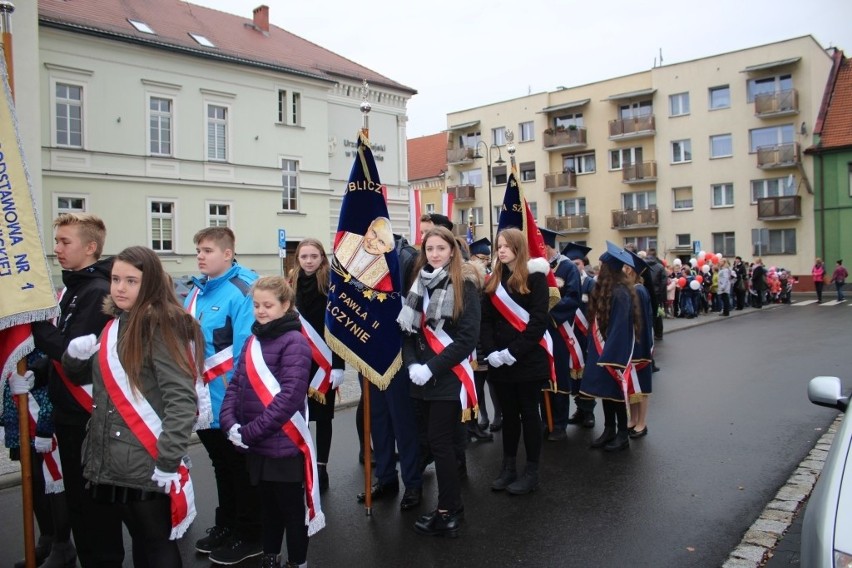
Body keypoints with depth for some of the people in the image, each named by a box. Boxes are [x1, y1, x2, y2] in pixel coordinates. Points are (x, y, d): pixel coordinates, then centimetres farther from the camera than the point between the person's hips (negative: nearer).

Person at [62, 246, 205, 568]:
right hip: (107, 463, 7)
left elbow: (182, 401, -19)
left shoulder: (163, 327, -13)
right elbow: (85, 377, 21)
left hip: (148, 467, -7)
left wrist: (168, 462, -22)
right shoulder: (114, 324, 9)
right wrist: (74, 355, 0)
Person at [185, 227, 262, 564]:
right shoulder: (196, 291, 8)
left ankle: (249, 536, 23)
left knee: (241, 467, 7)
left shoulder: (243, 291, -18)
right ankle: (226, 525, 38)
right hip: (204, 399, 8)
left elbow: (246, 346, -21)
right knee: (221, 464, 22)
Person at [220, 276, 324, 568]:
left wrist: (249, 432, -18)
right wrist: (230, 423, -7)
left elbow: (289, 396, -21)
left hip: (285, 445, -7)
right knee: (268, 505, 23)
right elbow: (236, 384, 9)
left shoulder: (294, 342, -14)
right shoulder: (253, 340, 9)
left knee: (292, 508, 10)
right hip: (257, 446, 7)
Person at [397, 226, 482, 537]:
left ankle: (447, 513, 10)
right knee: (439, 441, 12)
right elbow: (409, 329, 9)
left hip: (450, 377, -6)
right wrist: (411, 363, -8)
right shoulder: (420, 284, 10)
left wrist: (432, 368, -17)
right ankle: (453, 505, 25)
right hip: (424, 377, 6)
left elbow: (468, 337, -15)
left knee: (440, 442, -3)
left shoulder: (464, 285, -8)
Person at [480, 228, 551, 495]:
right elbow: (485, 320, 5)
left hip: (528, 360, -5)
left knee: (528, 413, 5)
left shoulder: (535, 278, -5)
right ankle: (508, 467, 25)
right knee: (508, 414, 14)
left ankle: (531, 471, 16)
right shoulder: (493, 281, 11)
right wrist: (491, 351, -10)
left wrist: (514, 352, -18)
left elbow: (538, 320, -13)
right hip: (499, 362, 5)